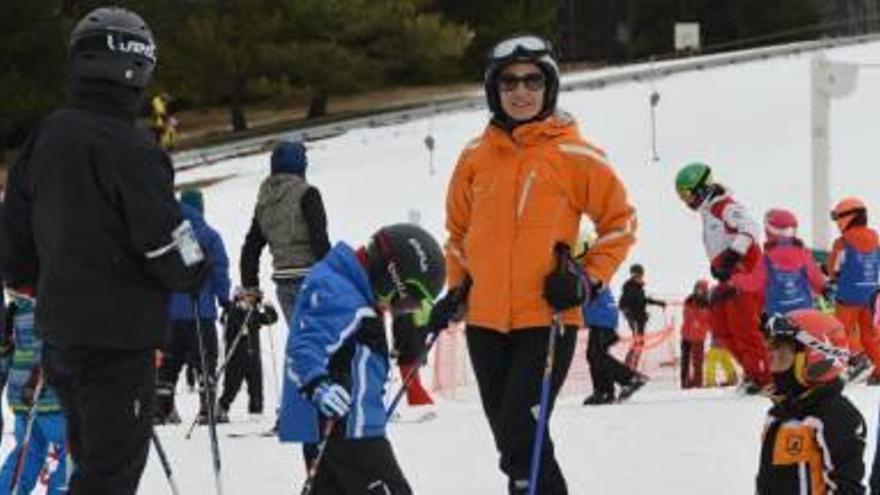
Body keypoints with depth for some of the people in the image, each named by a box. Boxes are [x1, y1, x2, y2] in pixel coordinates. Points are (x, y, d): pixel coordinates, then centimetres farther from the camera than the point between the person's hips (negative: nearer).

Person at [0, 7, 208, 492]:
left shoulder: (45, 138, 4)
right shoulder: (128, 150, -20)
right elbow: (170, 248, -18)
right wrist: (197, 271, 3)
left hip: (58, 330, 8)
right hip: (117, 337, -8)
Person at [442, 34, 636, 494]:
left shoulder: (575, 155, -5)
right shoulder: (476, 156, 7)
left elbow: (620, 221, 4)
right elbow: (459, 229, 21)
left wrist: (588, 279, -7)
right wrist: (456, 288, 11)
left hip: (549, 319, -5)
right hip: (486, 319, 5)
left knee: (521, 436, -16)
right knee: (511, 439, 10)